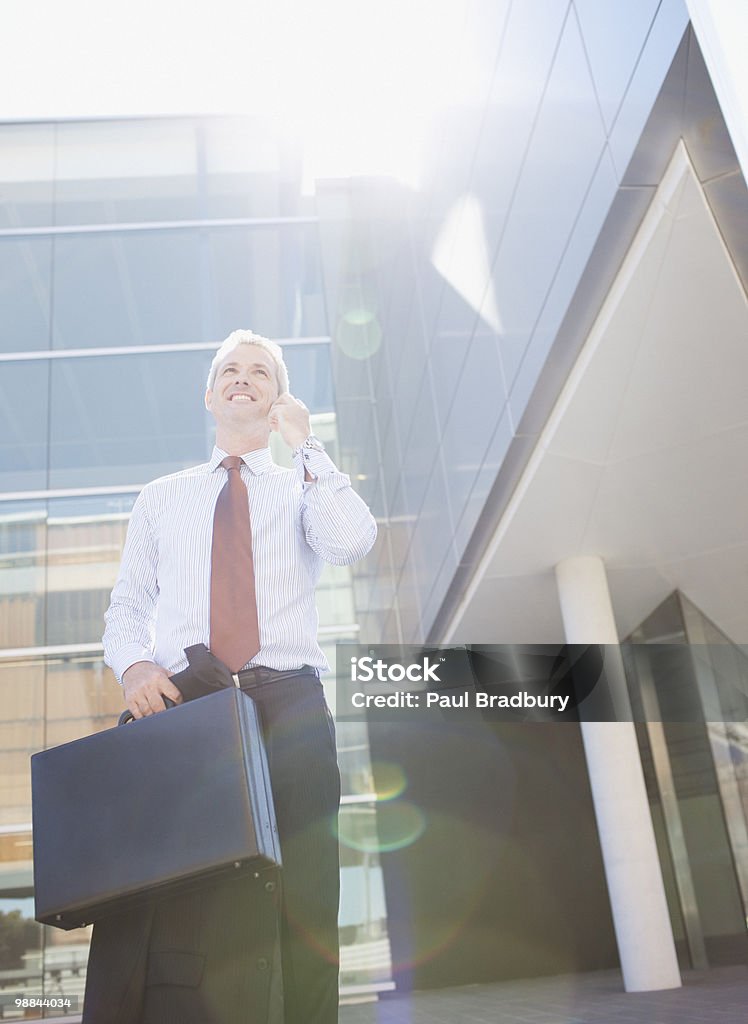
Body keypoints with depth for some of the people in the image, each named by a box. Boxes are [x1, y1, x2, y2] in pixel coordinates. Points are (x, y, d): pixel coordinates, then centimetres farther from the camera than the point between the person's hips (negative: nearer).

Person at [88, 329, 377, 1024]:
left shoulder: (303, 487, 17)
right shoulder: (162, 497, 24)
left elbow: (352, 543, -7)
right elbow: (126, 605, 16)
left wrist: (306, 444, -2)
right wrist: (132, 665, -5)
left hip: (285, 700, -1)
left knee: (300, 897, -6)